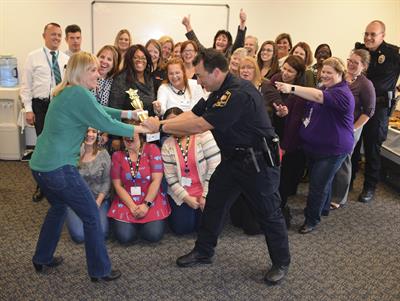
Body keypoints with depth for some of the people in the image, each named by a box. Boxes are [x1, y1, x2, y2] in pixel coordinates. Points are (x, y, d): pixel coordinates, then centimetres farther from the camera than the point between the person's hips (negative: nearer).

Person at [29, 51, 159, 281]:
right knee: (92, 215, 4)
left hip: (39, 165, 10)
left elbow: (99, 110, 20)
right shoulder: (79, 93, -16)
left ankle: (42, 259, 42)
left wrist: (130, 114, 12)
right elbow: (106, 124, -15)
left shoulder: (67, 92, 14)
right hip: (59, 168, -10)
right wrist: (141, 129, -6)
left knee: (59, 207, 30)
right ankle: (101, 271, 17)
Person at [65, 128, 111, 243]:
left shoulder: (103, 154, -3)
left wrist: (98, 201, -11)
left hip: (99, 199, 1)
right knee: (79, 236, -18)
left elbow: (106, 181, 0)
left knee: (101, 233, -18)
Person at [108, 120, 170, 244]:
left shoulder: (152, 149, -4)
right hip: (126, 201, 2)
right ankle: (135, 224, 16)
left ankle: (144, 223, 14)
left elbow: (156, 180, -9)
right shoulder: (117, 155, 3)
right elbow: (117, 185, -1)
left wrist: (146, 204, -16)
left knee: (154, 235, -20)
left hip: (151, 199, -1)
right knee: (124, 237, -18)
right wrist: (132, 206, -12)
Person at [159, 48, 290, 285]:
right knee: (213, 203, 13)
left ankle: (282, 263, 24)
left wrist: (163, 126, -18)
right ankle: (203, 252, 29)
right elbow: (192, 115, 5)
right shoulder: (219, 93, 6)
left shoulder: (240, 93, -26)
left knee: (269, 212, 4)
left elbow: (201, 125, -26)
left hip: (259, 161, -9)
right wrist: (162, 123, -7)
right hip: (233, 157, 9)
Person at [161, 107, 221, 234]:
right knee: (181, 228, -5)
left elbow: (214, 168, -14)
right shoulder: (167, 145, -1)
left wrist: (206, 195, -14)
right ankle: (175, 210, 27)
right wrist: (186, 198, -11)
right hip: (180, 195, 2)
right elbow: (170, 177, -3)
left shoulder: (203, 135, -12)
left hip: (205, 193, -2)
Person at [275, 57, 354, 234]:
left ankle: (312, 219, 12)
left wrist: (292, 88, -47)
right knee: (323, 181, 24)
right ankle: (323, 207, 44)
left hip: (332, 149, -9)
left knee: (318, 185, -3)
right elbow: (310, 111, 23)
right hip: (315, 146, 9)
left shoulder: (342, 93, -19)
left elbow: (318, 96, -38)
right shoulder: (326, 88, 12)